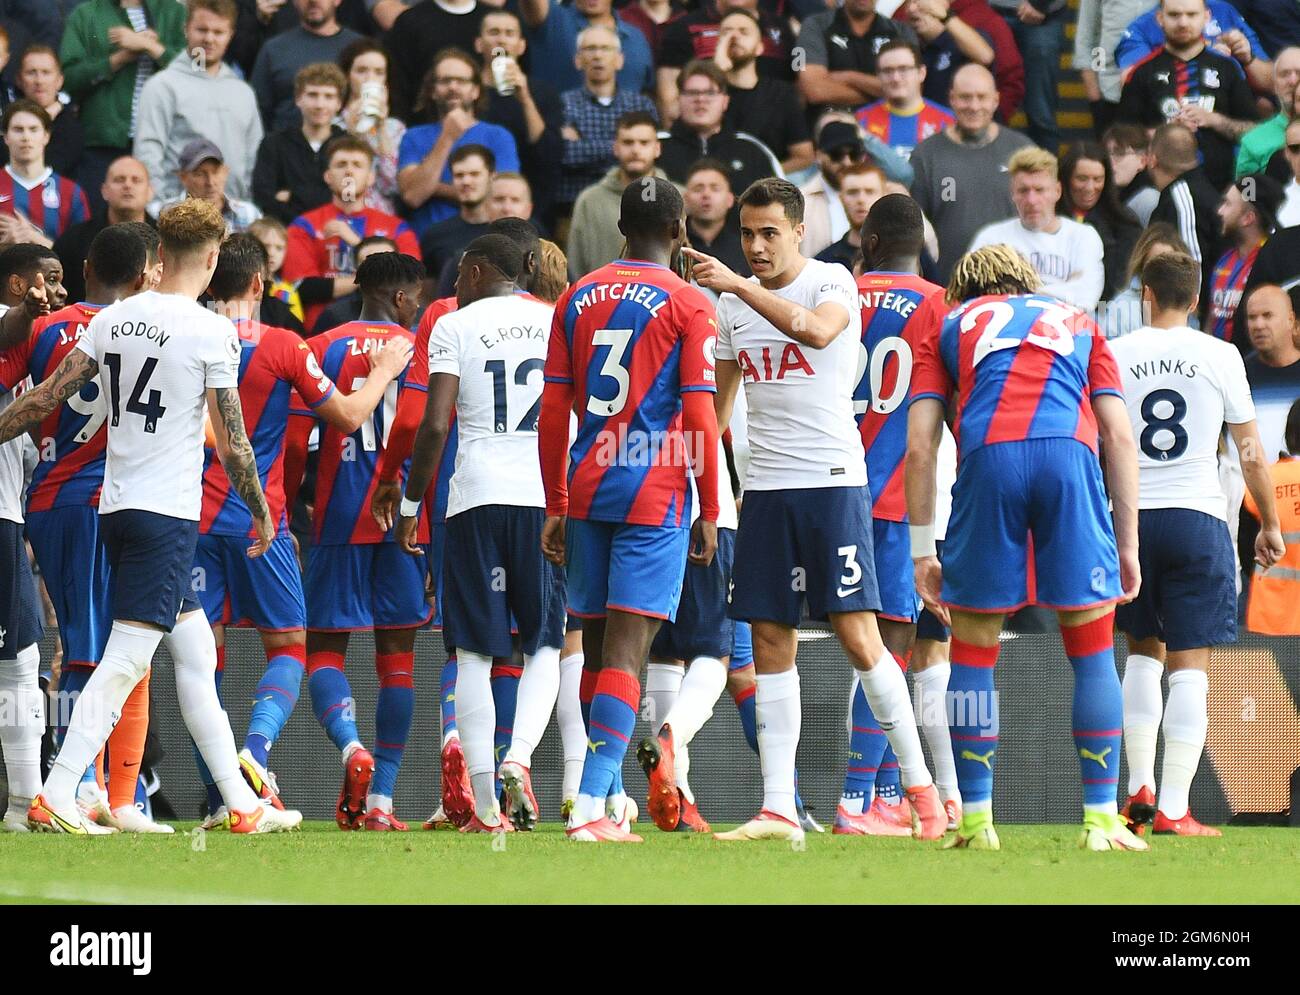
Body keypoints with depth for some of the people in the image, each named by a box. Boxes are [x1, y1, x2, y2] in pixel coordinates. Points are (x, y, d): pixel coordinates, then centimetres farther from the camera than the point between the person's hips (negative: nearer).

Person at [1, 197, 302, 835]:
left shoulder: (112, 319, 7)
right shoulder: (212, 332, -9)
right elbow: (232, 444, -7)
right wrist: (262, 514, 5)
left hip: (115, 507, 7)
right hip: (168, 515, -7)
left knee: (195, 654, 13)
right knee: (126, 658, -10)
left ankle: (240, 803, 16)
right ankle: (55, 796, -18)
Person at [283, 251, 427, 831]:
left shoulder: (321, 349, 3)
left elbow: (294, 443, -1)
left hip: (339, 518, -1)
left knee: (324, 649, 4)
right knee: (397, 655, 6)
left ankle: (350, 747, -24)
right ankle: (381, 798, 3)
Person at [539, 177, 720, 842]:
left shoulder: (578, 298, 10)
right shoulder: (688, 306, -3)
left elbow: (553, 412, 9)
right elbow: (699, 417, -7)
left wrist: (556, 507, 14)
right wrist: (709, 512, -1)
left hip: (586, 488, 5)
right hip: (653, 491, -5)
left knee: (597, 646, 15)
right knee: (626, 651, -8)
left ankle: (612, 793, 23)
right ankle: (591, 806, -17)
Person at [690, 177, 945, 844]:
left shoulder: (832, 282, -5)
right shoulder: (733, 306, 12)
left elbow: (816, 331, -28)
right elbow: (717, 405, 21)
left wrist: (737, 284, -29)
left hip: (832, 481, -5)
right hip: (765, 488, 5)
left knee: (858, 638, -9)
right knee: (770, 645, 2)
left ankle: (919, 783, 3)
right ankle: (778, 809, 3)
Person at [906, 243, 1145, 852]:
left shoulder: (948, 328, 27)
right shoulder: (1078, 324, 31)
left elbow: (919, 445, 15)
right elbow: (1120, 437, 19)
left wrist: (922, 551, 15)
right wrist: (1128, 546, 18)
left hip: (988, 459, -1)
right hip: (1069, 456, 1)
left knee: (973, 655, 10)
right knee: (1092, 654, 8)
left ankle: (975, 821, 9)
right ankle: (1102, 821, 4)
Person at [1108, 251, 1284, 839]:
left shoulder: (1112, 356, 3)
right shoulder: (1220, 356, 1)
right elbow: (1251, 455, 5)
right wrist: (1271, 526, 15)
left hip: (1130, 519, 2)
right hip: (1198, 519, -2)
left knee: (1144, 651, 19)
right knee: (1189, 668, -1)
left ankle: (1139, 789, 11)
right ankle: (1173, 810, -7)